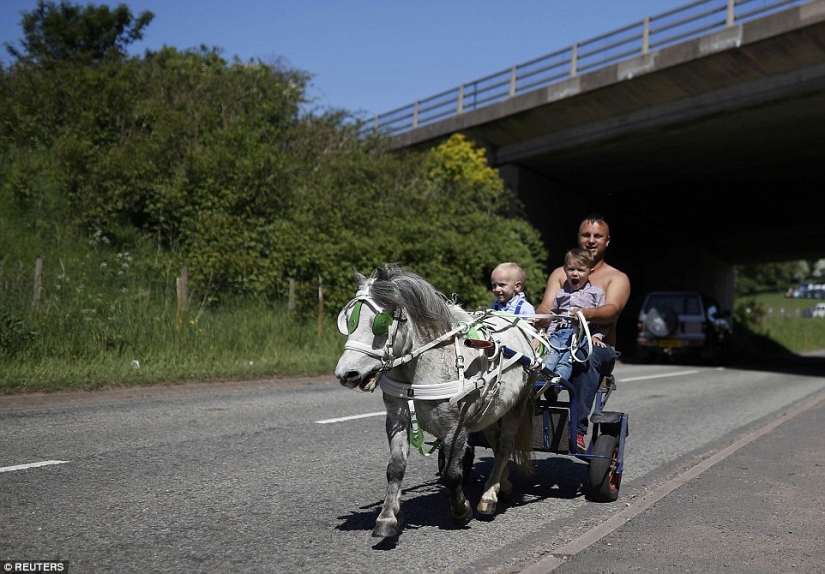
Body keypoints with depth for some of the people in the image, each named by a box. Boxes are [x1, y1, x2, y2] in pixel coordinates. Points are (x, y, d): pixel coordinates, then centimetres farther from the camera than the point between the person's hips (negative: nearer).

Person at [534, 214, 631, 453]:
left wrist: (586, 313, -36)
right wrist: (541, 317, -24)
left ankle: (578, 430, -41)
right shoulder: (560, 274, 19)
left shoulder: (617, 278, 9)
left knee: (587, 355, -40)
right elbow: (546, 306, 3)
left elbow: (612, 310, -12)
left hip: (599, 347, -3)